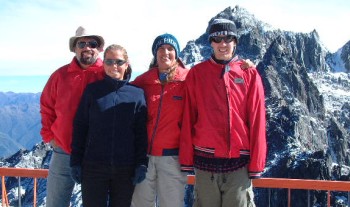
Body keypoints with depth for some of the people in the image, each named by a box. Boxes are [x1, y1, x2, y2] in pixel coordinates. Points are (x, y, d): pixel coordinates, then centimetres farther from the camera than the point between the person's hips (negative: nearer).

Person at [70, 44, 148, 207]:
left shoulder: (137, 93, 2)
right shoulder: (92, 90, 3)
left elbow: (142, 132, 1)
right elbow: (79, 127, 3)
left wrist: (141, 164, -5)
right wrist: (75, 162, -1)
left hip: (126, 169, 0)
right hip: (93, 168, 0)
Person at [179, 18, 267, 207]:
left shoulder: (250, 74, 2)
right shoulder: (196, 74, 4)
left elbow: (257, 122, 0)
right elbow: (188, 120, 3)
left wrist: (256, 163, -2)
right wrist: (186, 159, 1)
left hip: (239, 162, 0)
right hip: (205, 161, 1)